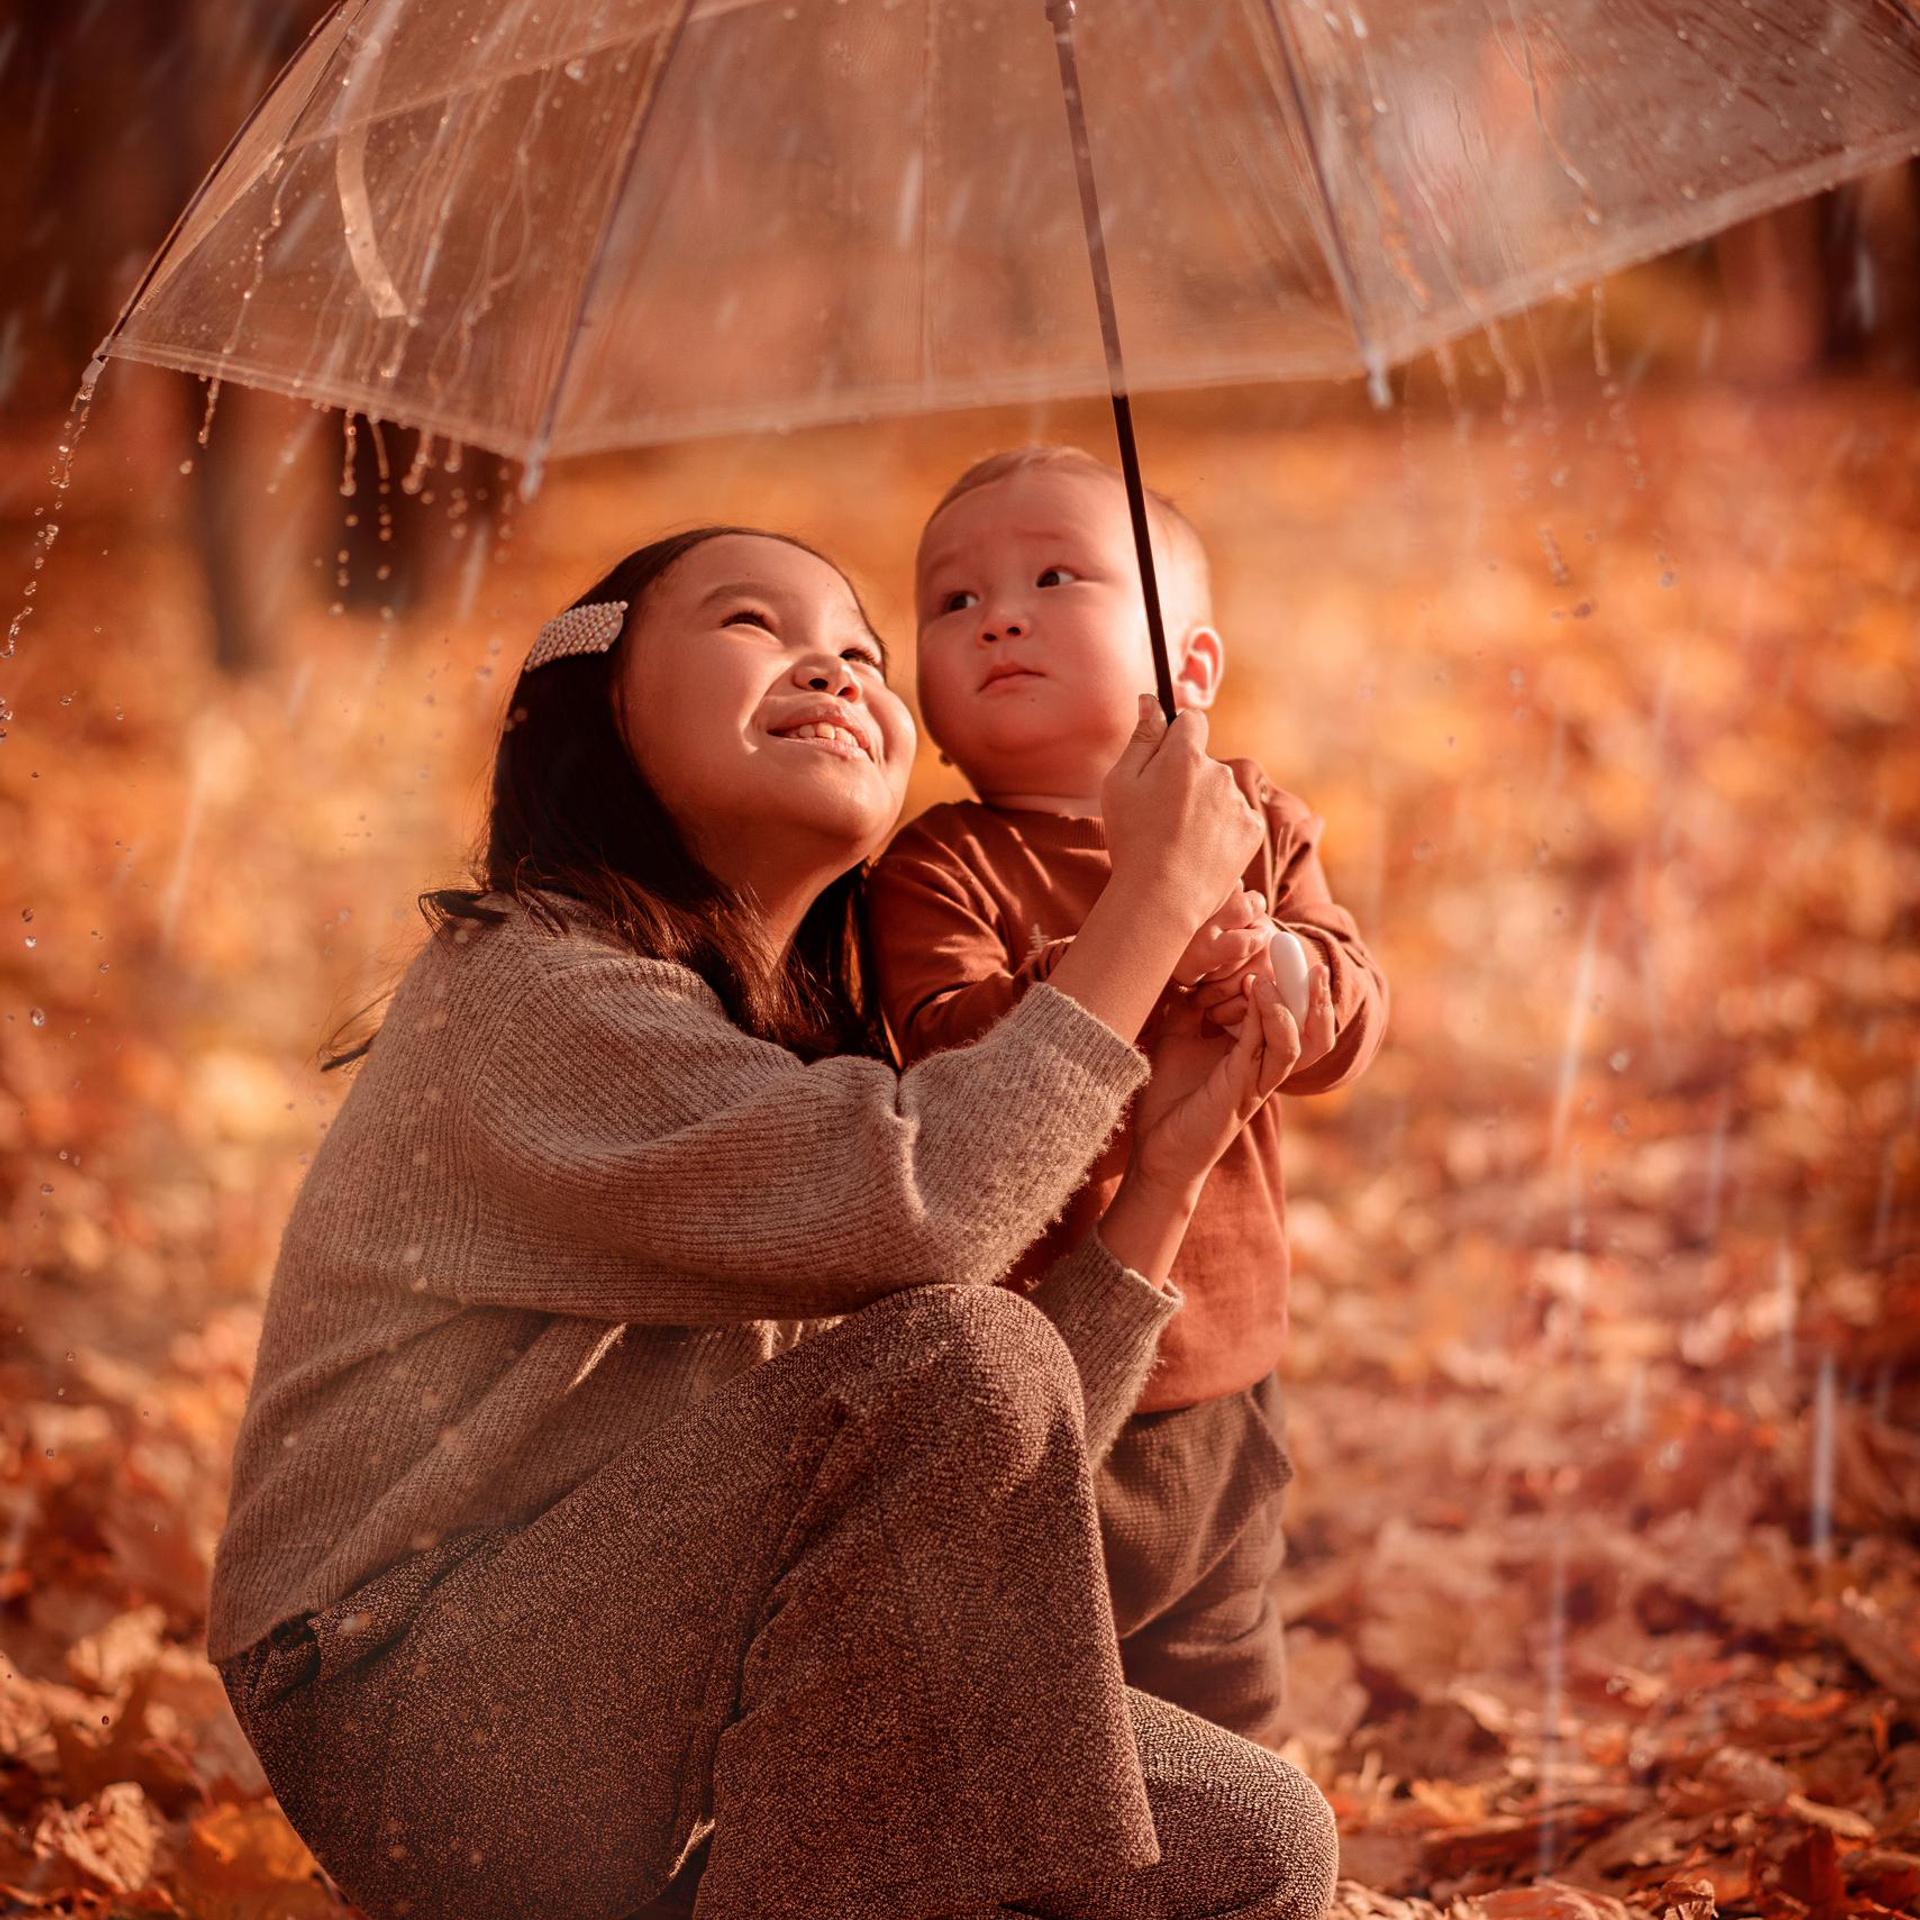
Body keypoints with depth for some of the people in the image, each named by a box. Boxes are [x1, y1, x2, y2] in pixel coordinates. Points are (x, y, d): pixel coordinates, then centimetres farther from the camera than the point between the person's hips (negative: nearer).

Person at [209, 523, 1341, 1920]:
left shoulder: (812, 1058, 14)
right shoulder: (526, 983, -12)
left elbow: (993, 1503, 6)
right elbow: (914, 1213, -28)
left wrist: (1168, 1164, 0)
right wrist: (1153, 900, -16)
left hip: (680, 1726, 8)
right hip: (427, 1736, -8)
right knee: (964, 1353, -27)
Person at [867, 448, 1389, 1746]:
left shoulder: (1257, 828, 5)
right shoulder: (940, 873, -11)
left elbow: (1354, 1018, -6)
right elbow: (964, 1067, -26)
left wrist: (1278, 967, -27)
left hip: (1221, 1389, 5)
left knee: (1225, 1715, 20)